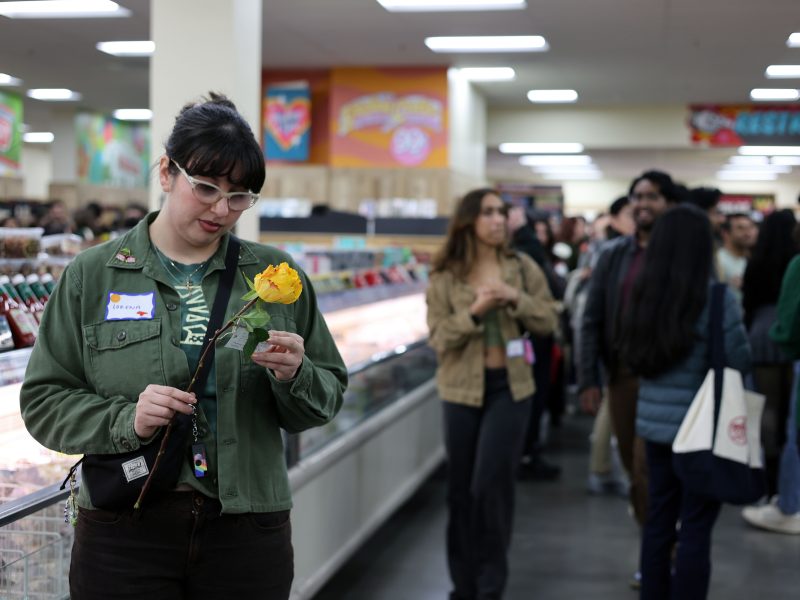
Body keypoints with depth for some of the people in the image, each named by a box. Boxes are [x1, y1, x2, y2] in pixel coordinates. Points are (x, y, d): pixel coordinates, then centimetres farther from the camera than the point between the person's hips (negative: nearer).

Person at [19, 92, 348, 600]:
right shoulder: (92, 274, 1)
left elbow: (326, 401, 7)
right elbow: (44, 401, 1)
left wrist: (293, 376, -14)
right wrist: (125, 420, -16)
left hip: (247, 534, 1)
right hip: (124, 533, -1)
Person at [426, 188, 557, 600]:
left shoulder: (522, 267, 2)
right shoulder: (444, 278, -2)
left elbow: (548, 321, 1)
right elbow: (439, 338, -7)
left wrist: (516, 298, -16)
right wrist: (475, 310, -21)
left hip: (509, 386, 0)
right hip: (463, 389, 1)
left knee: (490, 485, -8)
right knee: (460, 488, 8)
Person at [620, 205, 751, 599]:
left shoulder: (644, 294, 2)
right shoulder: (716, 297, -14)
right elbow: (740, 362, -9)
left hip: (654, 422, 6)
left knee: (659, 521, 14)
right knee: (695, 528, 3)